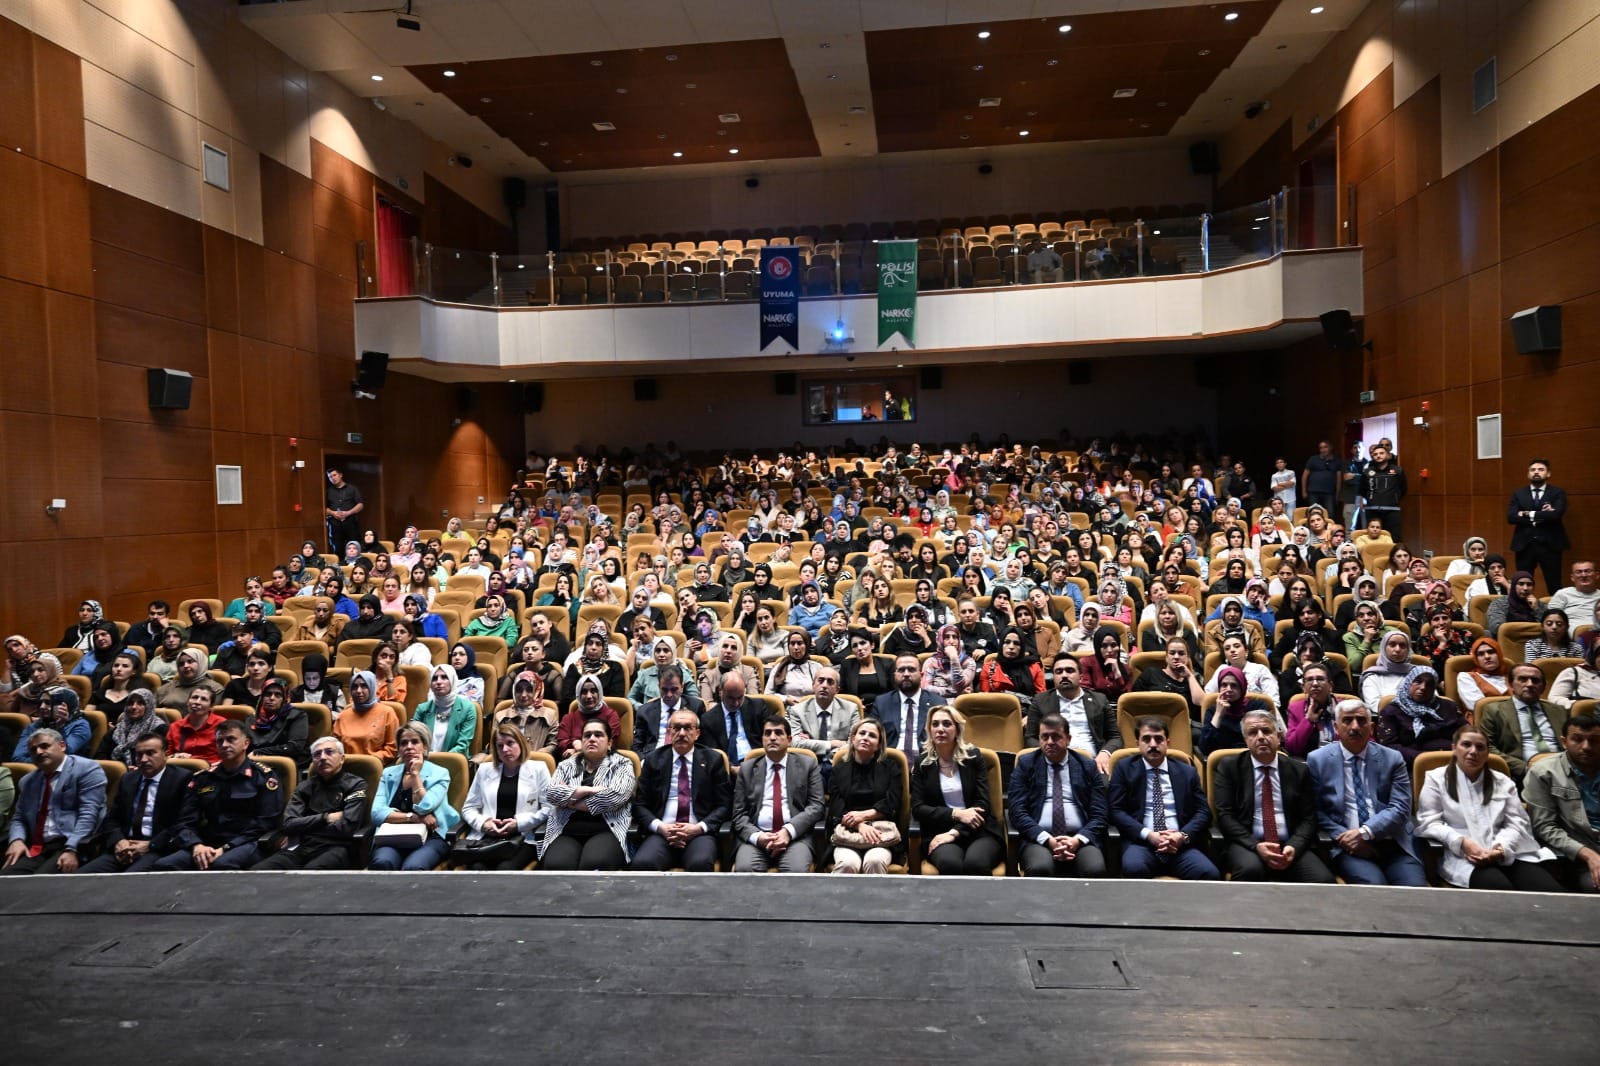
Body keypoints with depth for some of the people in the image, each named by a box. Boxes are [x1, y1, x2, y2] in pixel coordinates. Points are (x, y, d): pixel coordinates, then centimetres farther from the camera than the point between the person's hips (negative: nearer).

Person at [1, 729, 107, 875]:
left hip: (73, 845, -6)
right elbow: (18, 818, 23)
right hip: (35, 848, 6)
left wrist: (71, 849, -21)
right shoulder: (27, 781, 22)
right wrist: (16, 840, 0)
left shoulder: (87, 769, -2)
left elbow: (88, 814, -10)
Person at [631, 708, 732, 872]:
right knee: (642, 863, -32)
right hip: (661, 833, 1)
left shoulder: (713, 760, 11)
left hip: (699, 833, -1)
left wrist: (699, 827, -9)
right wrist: (659, 827, -8)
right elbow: (640, 804, 11)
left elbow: (724, 805, 8)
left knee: (701, 863, -35)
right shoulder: (653, 760, 14)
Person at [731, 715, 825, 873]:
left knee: (797, 871, -33)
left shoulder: (807, 764, 12)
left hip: (795, 836, -1)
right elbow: (739, 813, 9)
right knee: (744, 869, -31)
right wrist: (756, 836, -12)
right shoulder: (747, 768, 15)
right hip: (756, 837, 1)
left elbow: (816, 806, 3)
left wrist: (788, 831, -13)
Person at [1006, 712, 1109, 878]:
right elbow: (1017, 811, 1)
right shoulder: (1025, 764, 10)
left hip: (1080, 839, 1)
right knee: (1039, 869, -34)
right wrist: (1048, 839, -13)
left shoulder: (1088, 766, 13)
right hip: (1038, 839, -1)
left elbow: (1099, 814, 7)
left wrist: (1078, 839, -11)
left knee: (1096, 870, -32)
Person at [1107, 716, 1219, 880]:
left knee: (1209, 873, -29)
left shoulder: (1187, 772, 18)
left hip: (1181, 844, 2)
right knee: (1134, 868, -36)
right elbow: (1115, 810, 3)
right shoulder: (1124, 769, 11)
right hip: (1141, 842, -2)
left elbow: (1203, 811, 11)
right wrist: (1148, 834, -12)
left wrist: (1183, 835, -8)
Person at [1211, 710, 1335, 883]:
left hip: (1290, 846, 2)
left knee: (1323, 880, -27)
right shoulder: (1229, 767, 5)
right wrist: (1256, 845, -17)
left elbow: (1308, 817, 8)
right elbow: (1224, 815, -3)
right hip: (1246, 845, -2)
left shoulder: (1299, 770, 13)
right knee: (1250, 870, -35)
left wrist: (1294, 846, -12)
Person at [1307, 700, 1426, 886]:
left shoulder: (1392, 758, 9)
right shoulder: (1318, 759, 5)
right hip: (1347, 844, -2)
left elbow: (1400, 808, 0)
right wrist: (1342, 836, -12)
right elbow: (1315, 810, 4)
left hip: (1392, 843, 2)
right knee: (1374, 885, -30)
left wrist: (1365, 832, -13)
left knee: (1415, 889, -24)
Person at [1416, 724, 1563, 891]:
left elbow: (1517, 822, 9)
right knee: (1500, 889, -35)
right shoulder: (1436, 778, 9)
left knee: (1550, 890, -26)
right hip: (1462, 856, -4)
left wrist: (1501, 848, -13)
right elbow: (1429, 823, 1)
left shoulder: (1503, 782, 21)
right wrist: (1462, 842, -17)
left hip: (1507, 854, 4)